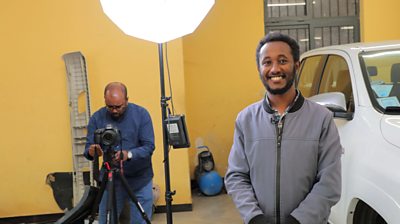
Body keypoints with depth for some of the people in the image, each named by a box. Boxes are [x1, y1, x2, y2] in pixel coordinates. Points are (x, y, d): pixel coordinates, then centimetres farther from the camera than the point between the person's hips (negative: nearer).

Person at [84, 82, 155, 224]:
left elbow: (149, 146, -13)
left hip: (140, 179, -1)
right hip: (110, 179, 1)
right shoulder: (97, 118, -4)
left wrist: (129, 154, -31)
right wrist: (91, 151, -28)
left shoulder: (141, 114, -8)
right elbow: (88, 149, -4)